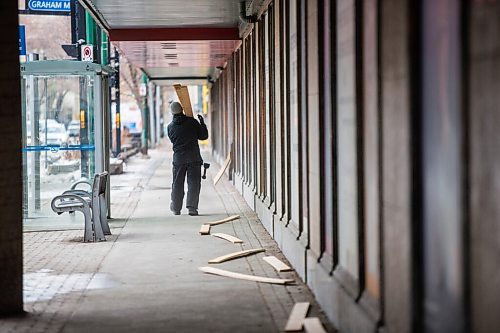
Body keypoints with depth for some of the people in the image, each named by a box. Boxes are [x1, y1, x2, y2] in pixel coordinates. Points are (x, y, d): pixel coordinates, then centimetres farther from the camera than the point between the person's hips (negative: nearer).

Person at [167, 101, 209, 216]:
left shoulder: (170, 127, 2)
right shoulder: (192, 122, -5)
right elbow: (203, 136, 1)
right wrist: (202, 123, 14)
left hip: (178, 158, 2)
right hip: (194, 158, -2)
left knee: (177, 184, 12)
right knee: (194, 183, 1)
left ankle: (176, 208, 19)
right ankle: (192, 207, -9)